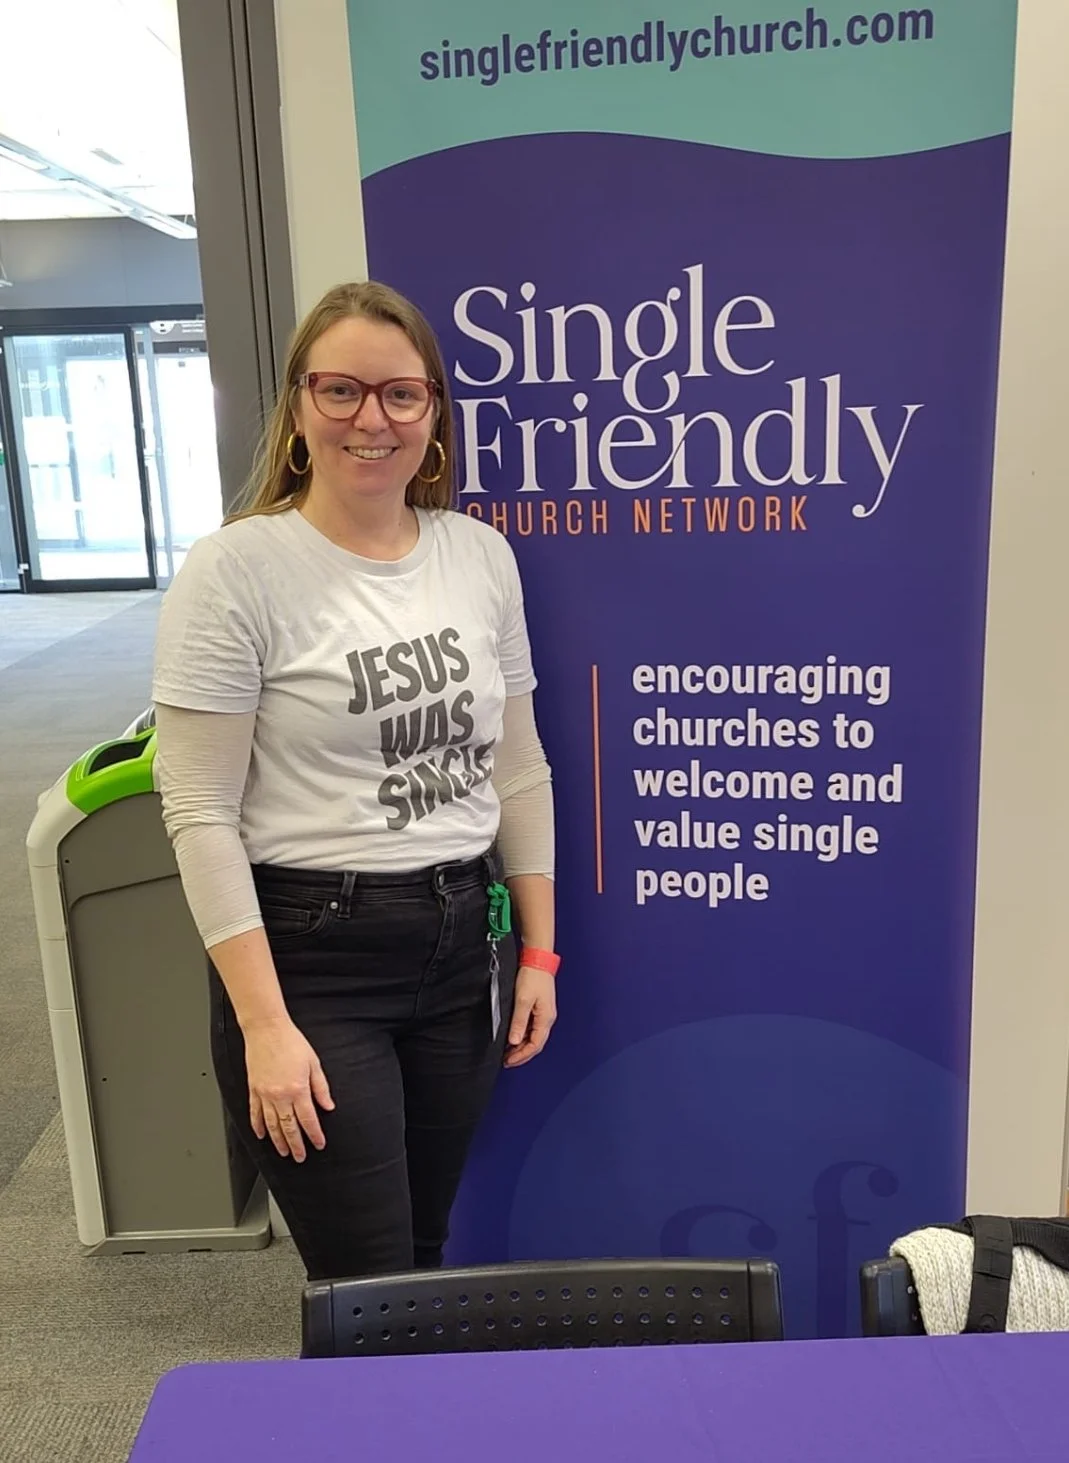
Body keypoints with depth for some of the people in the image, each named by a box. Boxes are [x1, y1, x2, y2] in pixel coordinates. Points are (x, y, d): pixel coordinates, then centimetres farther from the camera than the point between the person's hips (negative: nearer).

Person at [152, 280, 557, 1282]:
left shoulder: (482, 556, 4)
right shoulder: (235, 570, -11)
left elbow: (519, 770, 9)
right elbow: (199, 815, -12)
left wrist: (536, 952, 9)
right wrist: (265, 1024, -14)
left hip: (463, 943, 5)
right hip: (310, 954, -4)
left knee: (426, 1253, 19)